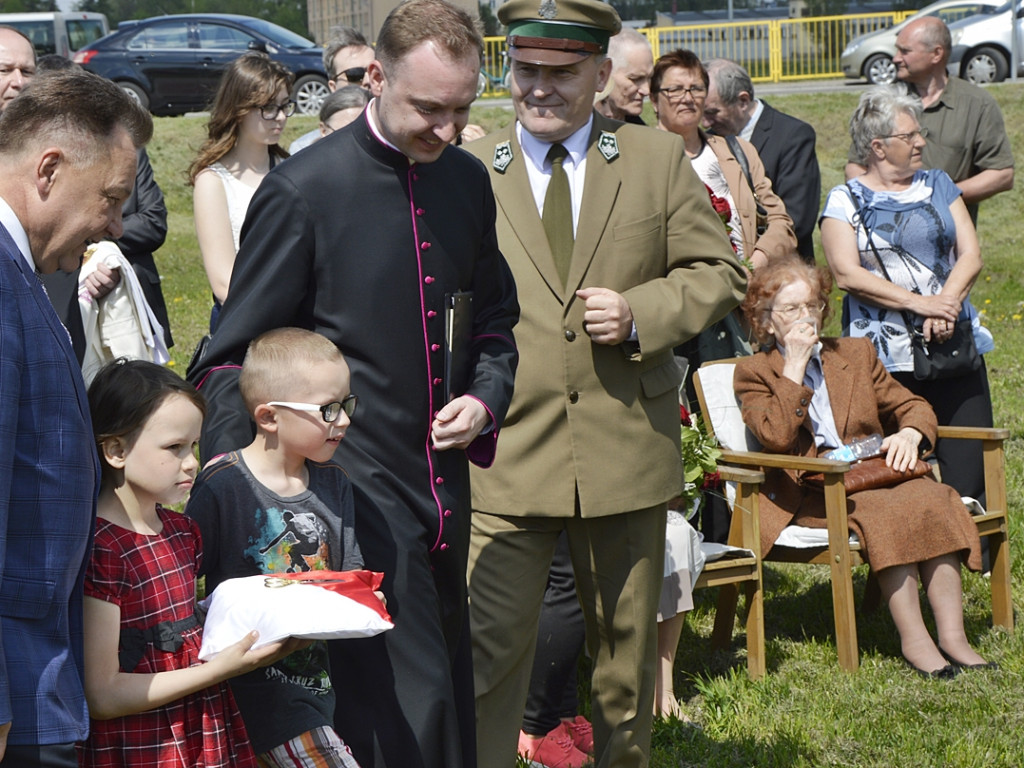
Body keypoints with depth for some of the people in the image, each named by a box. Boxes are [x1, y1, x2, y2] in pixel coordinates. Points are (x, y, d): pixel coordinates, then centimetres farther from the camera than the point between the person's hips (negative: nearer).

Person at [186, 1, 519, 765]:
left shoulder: (467, 180, 7)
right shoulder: (301, 191, -12)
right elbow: (235, 356, -9)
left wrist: (486, 397, 2)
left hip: (445, 484, 7)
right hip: (356, 490, -7)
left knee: (451, 691, 15)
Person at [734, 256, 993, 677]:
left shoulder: (857, 353, 22)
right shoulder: (753, 372, 8)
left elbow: (913, 406, 17)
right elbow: (776, 437, -10)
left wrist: (909, 434, -6)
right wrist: (795, 366, -8)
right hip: (808, 493, -4)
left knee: (933, 497, -29)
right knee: (880, 509, -35)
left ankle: (952, 635, -33)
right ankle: (913, 639, -33)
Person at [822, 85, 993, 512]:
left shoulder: (938, 185, 16)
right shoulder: (846, 200, 3)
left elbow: (970, 256, 7)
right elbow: (847, 274, -9)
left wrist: (946, 305, -12)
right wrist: (919, 304, -16)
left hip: (954, 348, 3)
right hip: (886, 359, -3)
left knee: (968, 474, -4)